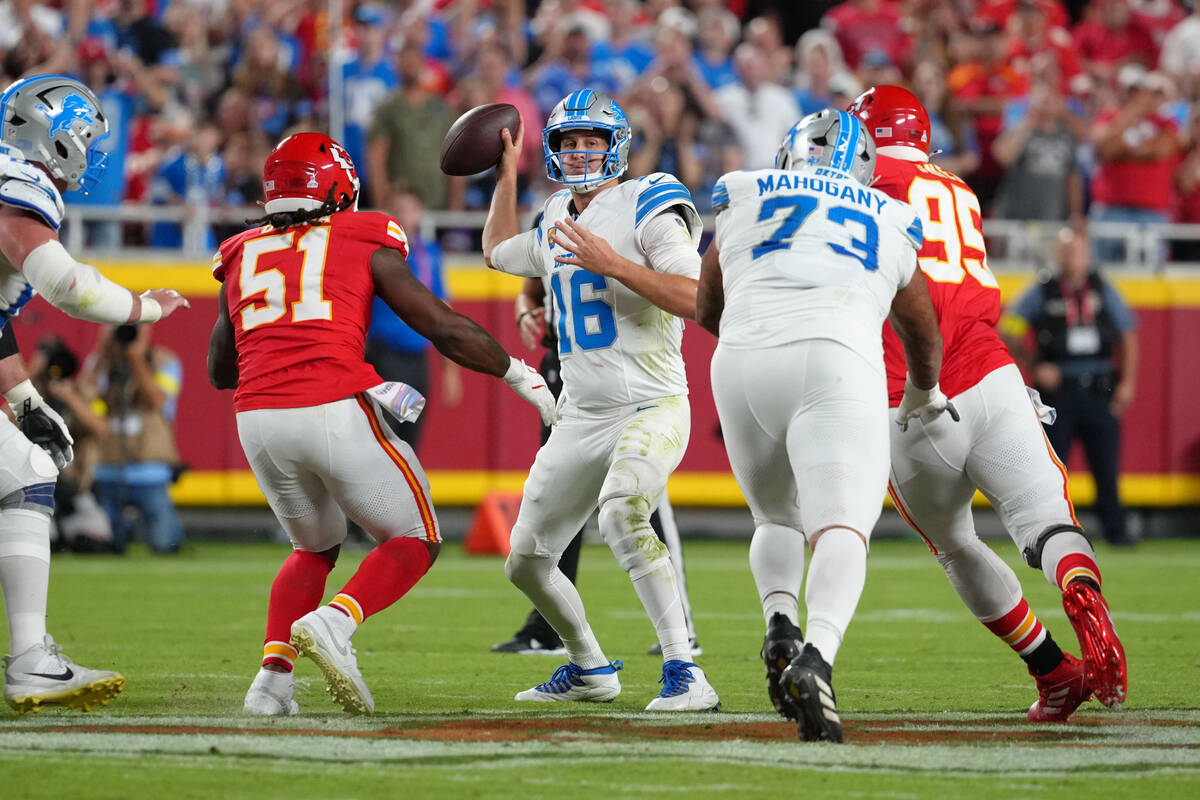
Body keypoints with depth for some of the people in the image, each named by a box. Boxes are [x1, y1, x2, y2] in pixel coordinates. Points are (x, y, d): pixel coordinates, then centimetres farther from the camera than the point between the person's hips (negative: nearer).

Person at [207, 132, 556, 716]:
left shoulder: (242, 257, 19)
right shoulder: (363, 243, 9)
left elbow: (220, 370, 25)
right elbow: (444, 328, 7)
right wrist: (521, 377, 18)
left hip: (259, 420, 5)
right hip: (335, 411, -4)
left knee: (314, 547, 27)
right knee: (414, 542, 11)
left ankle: (273, 674, 7)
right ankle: (334, 621, -17)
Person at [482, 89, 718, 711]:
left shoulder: (646, 209, -9)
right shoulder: (555, 222, 14)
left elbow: (698, 299, -21)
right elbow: (497, 252, 37)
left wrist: (612, 264, -25)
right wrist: (506, 176, 30)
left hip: (651, 408, -8)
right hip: (581, 419, 8)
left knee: (621, 517, -35)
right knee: (526, 562, 12)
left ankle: (685, 675, -33)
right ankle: (590, 669, 35)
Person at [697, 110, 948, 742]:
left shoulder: (743, 195, 25)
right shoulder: (890, 223, 27)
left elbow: (707, 309, 38)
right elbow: (923, 333, 43)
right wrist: (924, 396, 64)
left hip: (742, 358, 2)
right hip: (834, 359, -2)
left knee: (777, 519, 24)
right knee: (840, 527, -14)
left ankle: (780, 625, -4)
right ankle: (816, 659, -41)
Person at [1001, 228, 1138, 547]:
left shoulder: (1103, 289, 11)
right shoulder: (1042, 292, 4)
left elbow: (1127, 335, 14)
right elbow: (1008, 330, 4)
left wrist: (1127, 381, 5)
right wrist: (1035, 367, -5)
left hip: (1099, 390, 2)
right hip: (1058, 389, -2)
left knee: (1107, 465, -1)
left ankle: (1115, 529, 5)